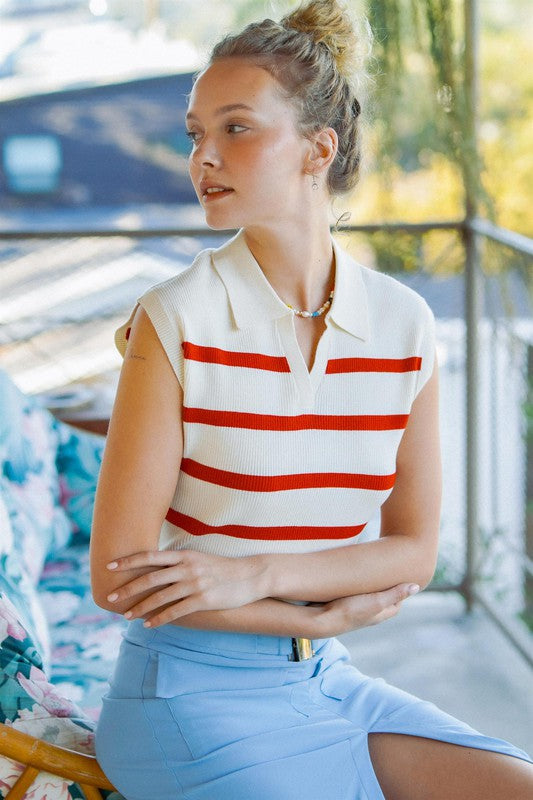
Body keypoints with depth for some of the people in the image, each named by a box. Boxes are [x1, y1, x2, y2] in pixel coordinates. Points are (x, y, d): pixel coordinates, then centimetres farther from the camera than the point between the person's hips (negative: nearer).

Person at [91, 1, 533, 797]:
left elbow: (414, 551, 1)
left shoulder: (404, 325, -1)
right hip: (194, 694, -4)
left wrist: (254, 575, -15)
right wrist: (333, 612, -8)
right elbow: (118, 576, -13)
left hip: (326, 680, 5)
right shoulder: (175, 322, -13)